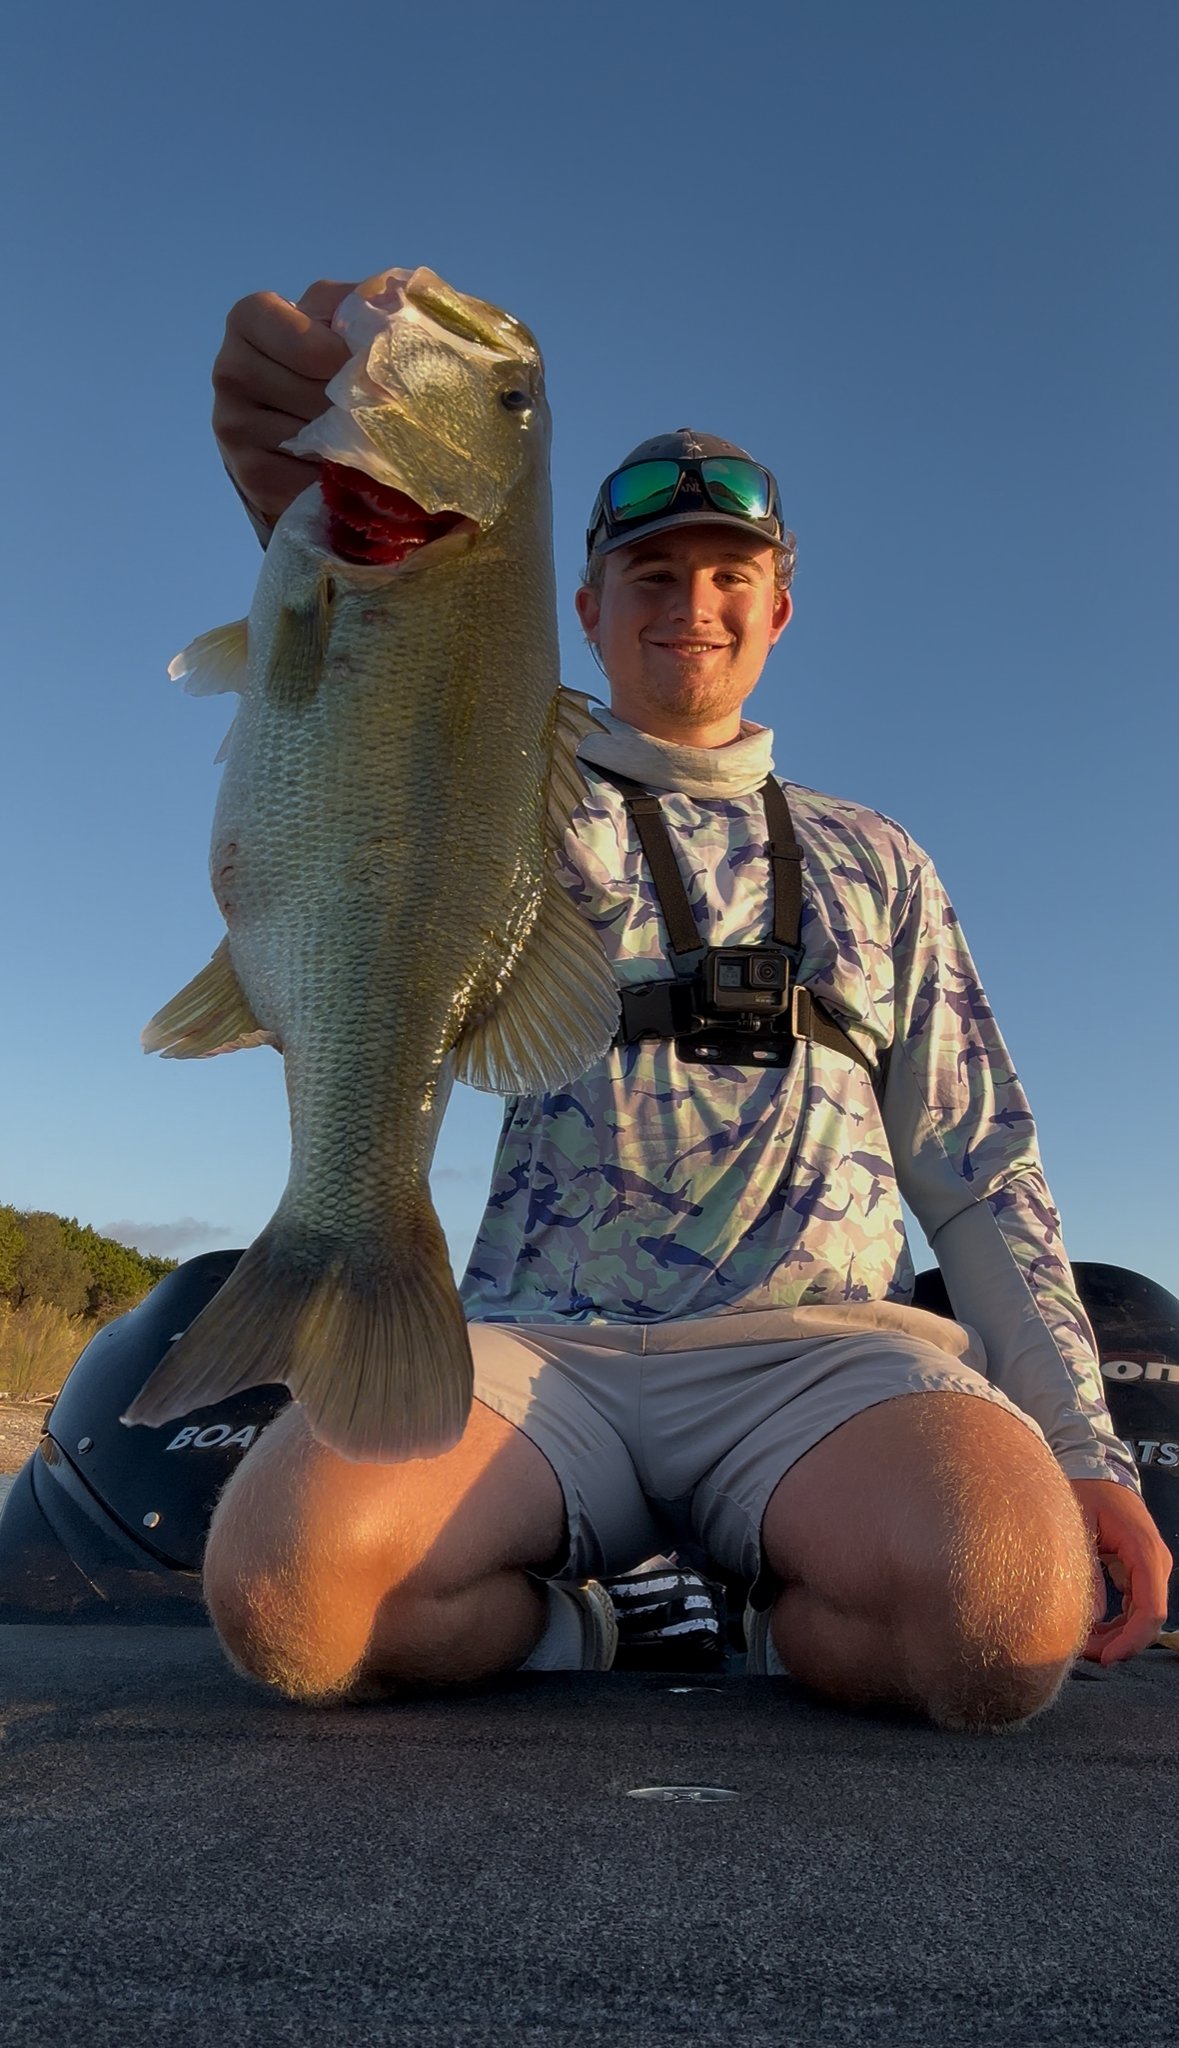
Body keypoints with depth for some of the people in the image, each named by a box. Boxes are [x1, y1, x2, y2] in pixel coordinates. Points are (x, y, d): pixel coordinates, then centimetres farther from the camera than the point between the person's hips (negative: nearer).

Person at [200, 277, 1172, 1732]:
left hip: (824, 1344, 1)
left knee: (1007, 1613, -32)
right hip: (540, 1344, 0)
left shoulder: (871, 861, 21)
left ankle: (793, 1615, 1)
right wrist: (309, 515, -36)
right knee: (282, 1585, -30)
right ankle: (552, 1618, 1)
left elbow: (977, 1172, 16)